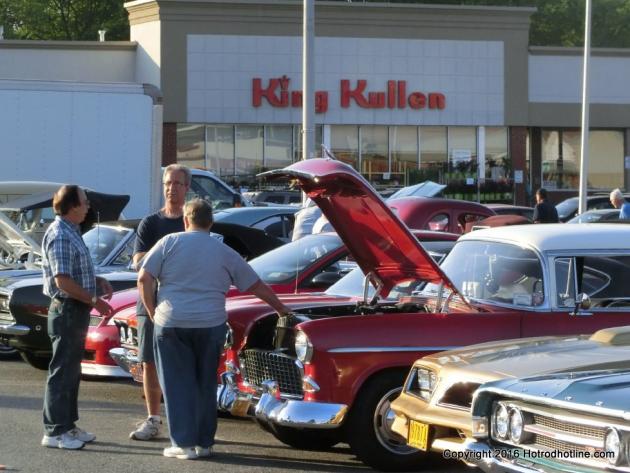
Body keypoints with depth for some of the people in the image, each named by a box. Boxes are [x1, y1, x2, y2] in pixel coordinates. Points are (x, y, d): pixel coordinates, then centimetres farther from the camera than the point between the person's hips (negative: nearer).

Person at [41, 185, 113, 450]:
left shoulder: (70, 232, 13)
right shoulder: (60, 236, -18)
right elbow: (63, 281, -23)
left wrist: (97, 281, 9)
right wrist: (94, 301, -18)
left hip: (76, 311, 10)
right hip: (66, 311, -10)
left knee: (71, 371, 15)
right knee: (62, 372, -5)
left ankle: (67, 425, 22)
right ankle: (55, 431, -2)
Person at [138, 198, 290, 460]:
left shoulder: (169, 243, 2)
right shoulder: (225, 253, 9)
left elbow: (144, 278, -4)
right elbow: (257, 286, 15)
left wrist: (153, 312, 6)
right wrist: (282, 309, 28)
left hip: (171, 324, -2)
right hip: (211, 325, 2)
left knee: (178, 385, 4)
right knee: (205, 384, 13)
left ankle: (184, 443, 2)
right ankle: (204, 443, 17)